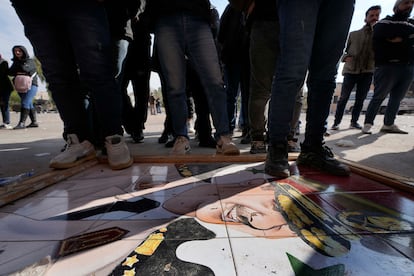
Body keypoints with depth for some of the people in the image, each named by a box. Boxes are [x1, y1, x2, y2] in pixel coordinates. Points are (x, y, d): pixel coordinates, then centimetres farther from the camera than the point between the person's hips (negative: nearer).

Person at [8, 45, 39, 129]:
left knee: (25, 103, -17)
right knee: (29, 104, 7)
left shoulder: (30, 61, 1)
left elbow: (25, 68, -15)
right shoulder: (15, 62, 18)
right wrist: (17, 73, -9)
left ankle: (22, 123, -21)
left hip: (31, 85, -6)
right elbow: (10, 72, 8)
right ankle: (34, 122, 11)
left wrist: (16, 71, 0)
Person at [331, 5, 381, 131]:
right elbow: (343, 50, 11)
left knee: (360, 99, 3)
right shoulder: (354, 34, 10)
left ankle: (354, 121, 11)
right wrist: (346, 57, -13)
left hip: (367, 71, 2)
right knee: (343, 97, -7)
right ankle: (337, 121, -4)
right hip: (351, 70, -2)